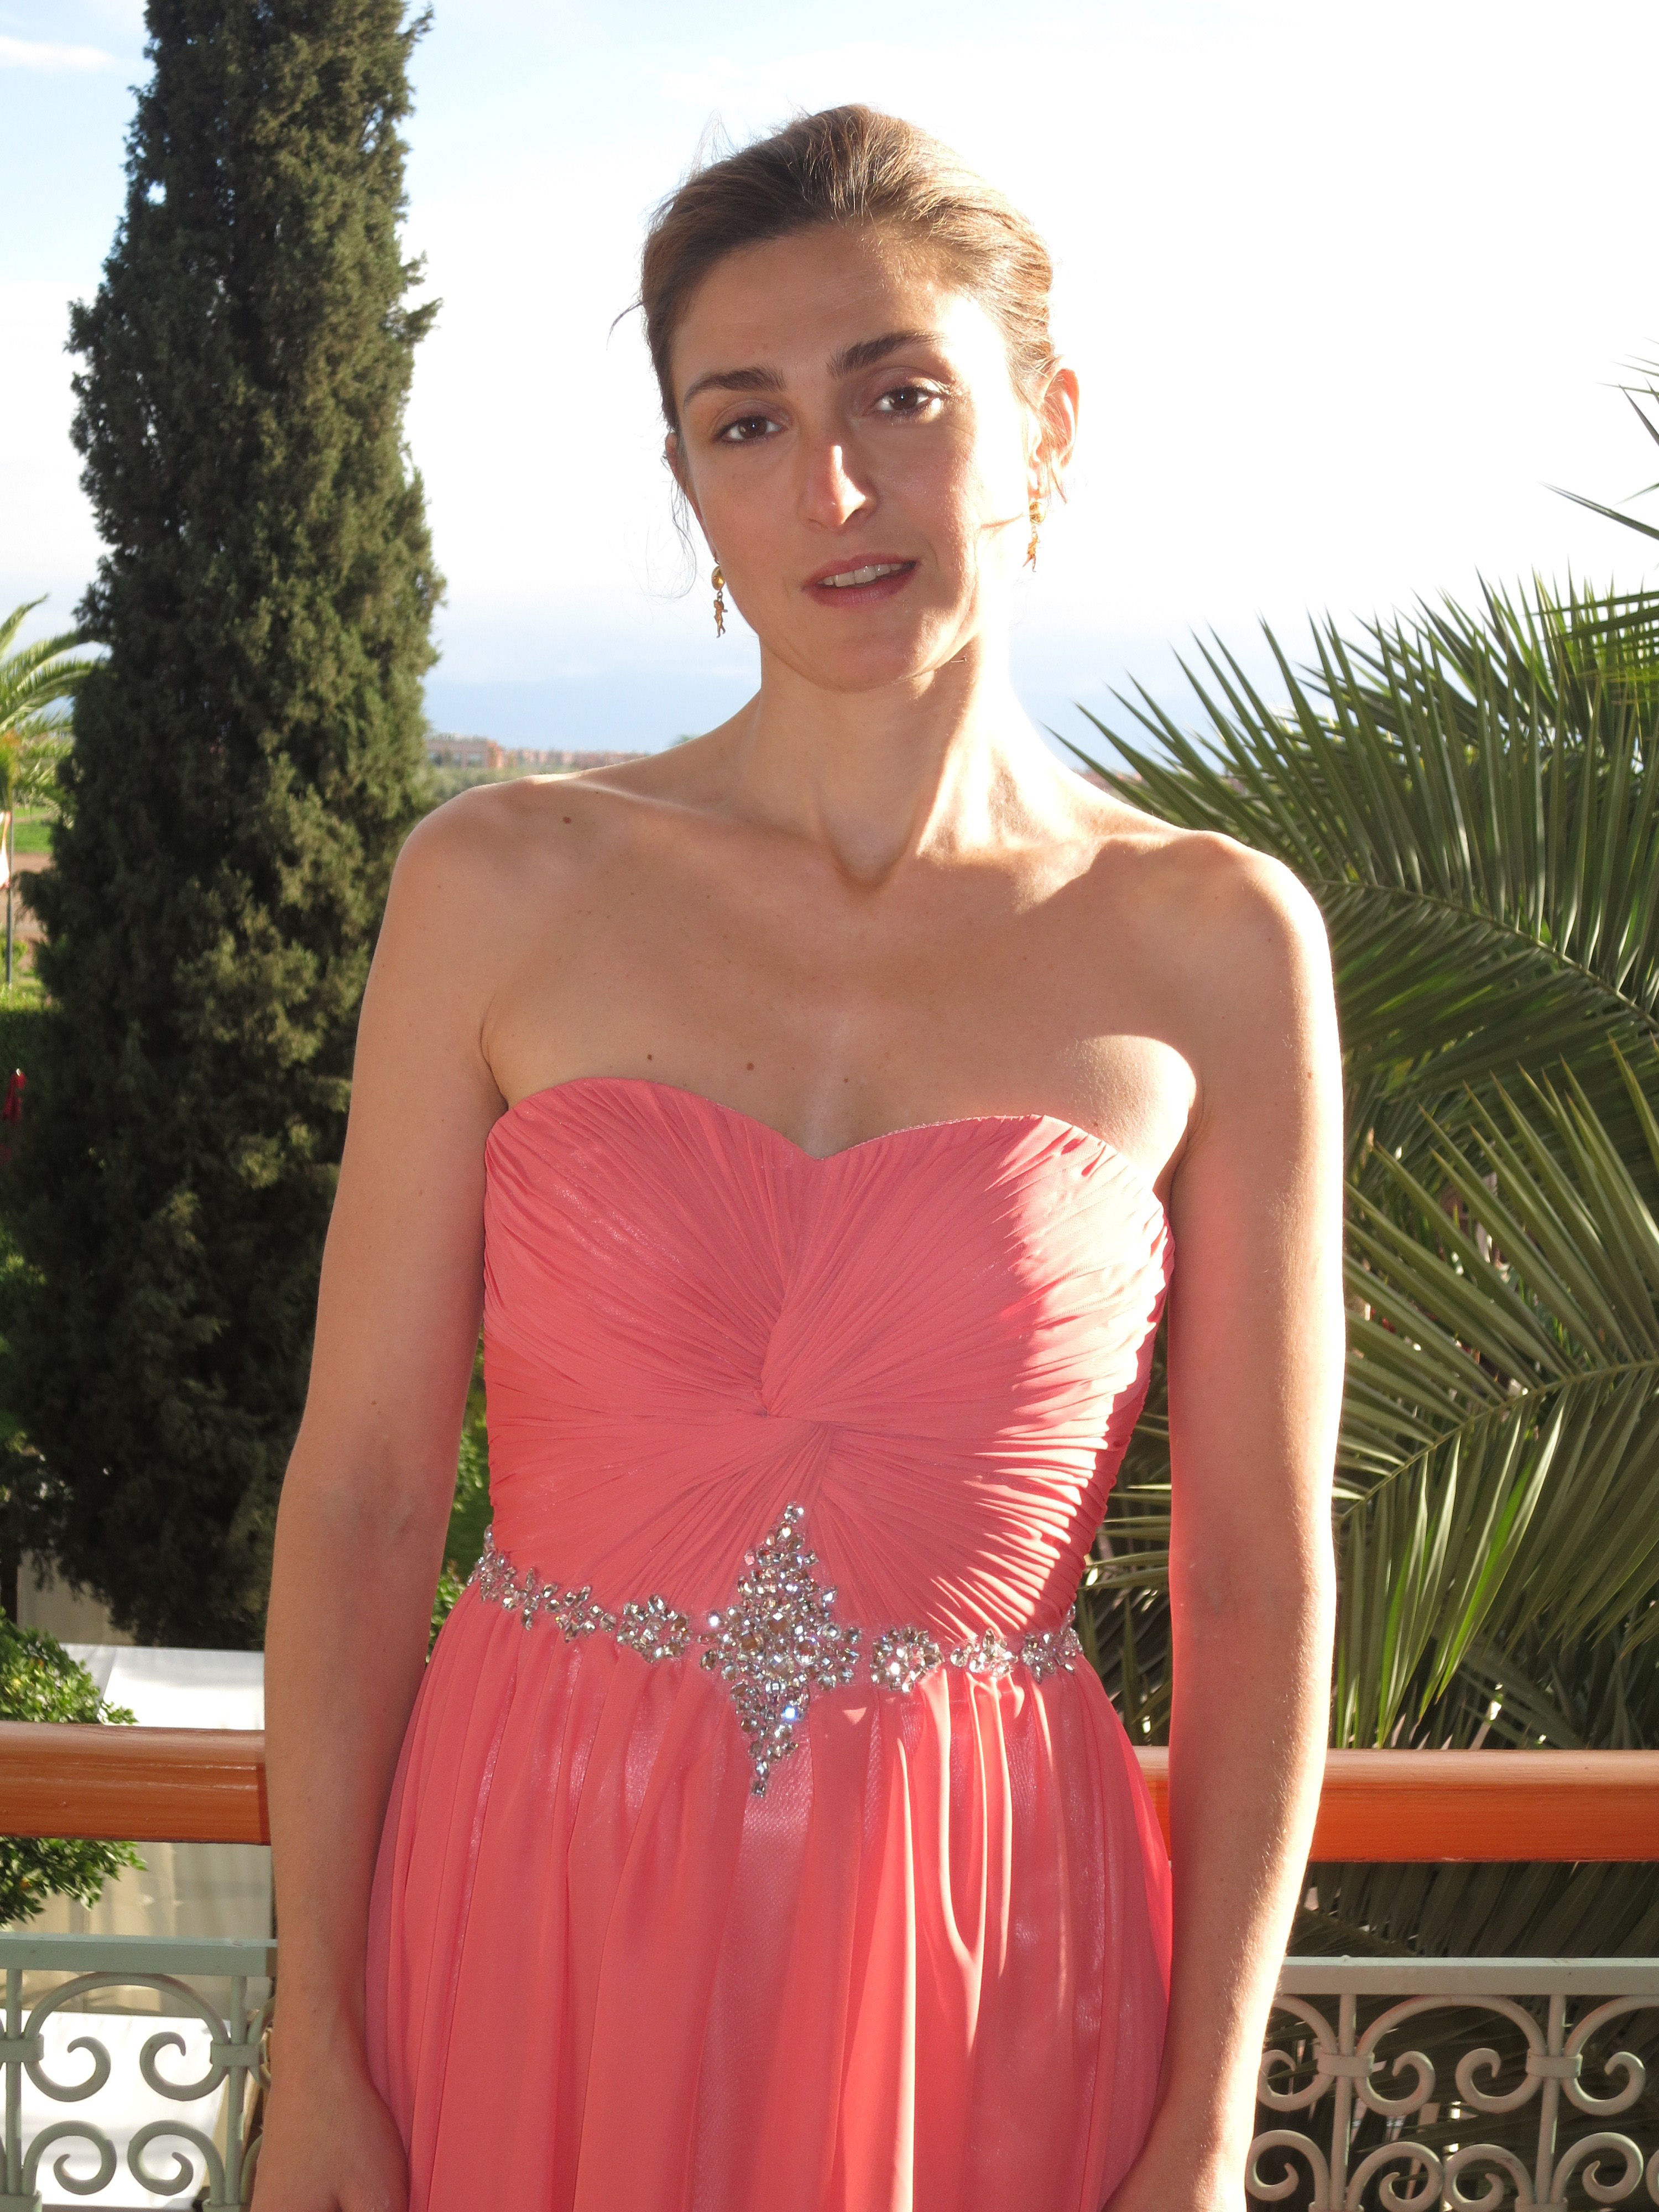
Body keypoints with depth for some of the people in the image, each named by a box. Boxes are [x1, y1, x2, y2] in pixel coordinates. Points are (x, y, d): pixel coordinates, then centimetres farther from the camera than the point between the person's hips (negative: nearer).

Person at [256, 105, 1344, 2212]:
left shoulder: (1213, 950, -5)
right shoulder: (502, 889, -4)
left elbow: (1259, 1577, -2)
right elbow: (360, 1490, -2)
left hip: (972, 1957, 0)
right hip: (529, 1908, 1)